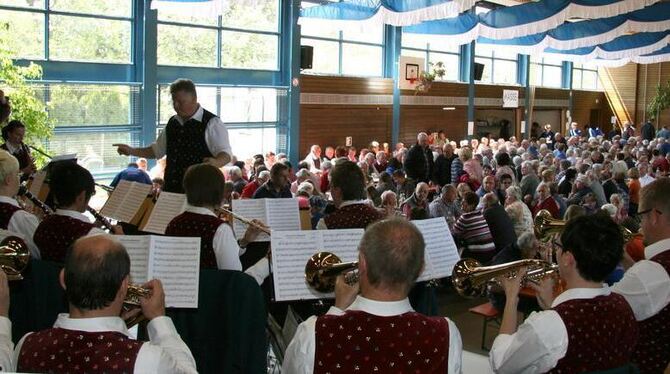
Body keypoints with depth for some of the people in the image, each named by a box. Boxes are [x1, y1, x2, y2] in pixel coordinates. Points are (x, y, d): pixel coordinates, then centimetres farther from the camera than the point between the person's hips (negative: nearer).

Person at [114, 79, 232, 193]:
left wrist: (215, 163, -37)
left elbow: (225, 154, -15)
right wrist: (131, 151, 13)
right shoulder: (172, 122, 14)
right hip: (171, 189, 6)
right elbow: (157, 150, 25)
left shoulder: (211, 123, -7)